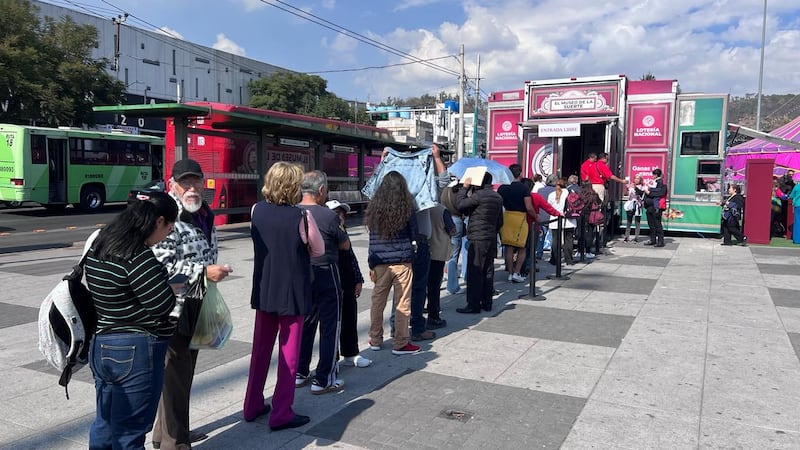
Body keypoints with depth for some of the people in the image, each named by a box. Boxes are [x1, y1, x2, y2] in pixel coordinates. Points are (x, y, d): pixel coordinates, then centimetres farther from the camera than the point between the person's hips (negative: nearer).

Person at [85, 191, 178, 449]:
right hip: (136, 352, -9)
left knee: (105, 423, 23)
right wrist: (173, 286, -2)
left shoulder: (99, 246, 5)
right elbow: (163, 306, -21)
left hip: (101, 345, 9)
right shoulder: (138, 256, -23)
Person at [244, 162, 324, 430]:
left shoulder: (257, 210, -4)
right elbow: (318, 250, -6)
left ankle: (252, 406, 28)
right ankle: (281, 414, 13)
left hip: (263, 291, 5)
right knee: (288, 354, 6)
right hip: (292, 292, -5)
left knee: (260, 349, 18)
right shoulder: (301, 216, -18)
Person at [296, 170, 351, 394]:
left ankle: (300, 373, 28)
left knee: (305, 324, 19)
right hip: (325, 275, -6)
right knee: (330, 327, 5)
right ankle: (323, 380, 10)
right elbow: (345, 245, -5)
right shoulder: (328, 216, -18)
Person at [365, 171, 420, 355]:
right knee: (402, 304, 4)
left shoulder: (374, 207, 1)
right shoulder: (407, 208, -8)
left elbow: (372, 238, 4)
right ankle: (400, 344, 10)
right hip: (402, 262, -3)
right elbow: (413, 235, 3)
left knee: (378, 301, 14)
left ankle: (375, 340, 24)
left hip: (380, 263, 3)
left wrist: (372, 265, 10)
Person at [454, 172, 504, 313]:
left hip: (478, 239, -8)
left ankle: (473, 305, -3)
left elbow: (460, 205, -11)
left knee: (474, 272, -5)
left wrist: (464, 187, -2)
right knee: (488, 271, 12)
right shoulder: (498, 197, 13)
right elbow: (500, 222, 18)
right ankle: (487, 303, 18)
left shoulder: (479, 195, -14)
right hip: (492, 239, 8)